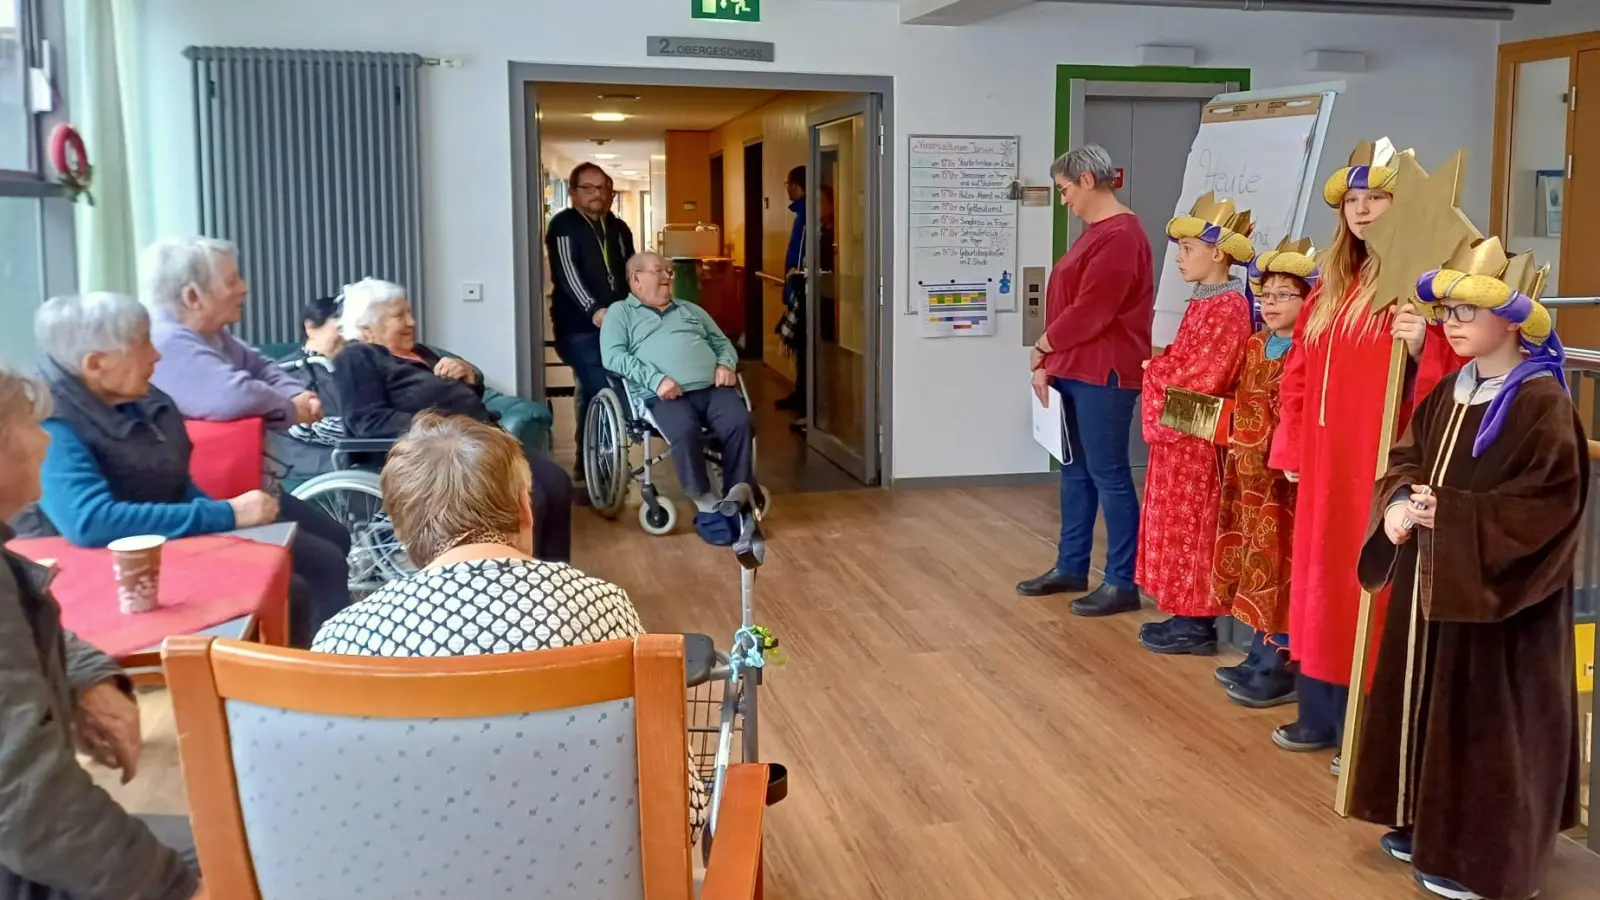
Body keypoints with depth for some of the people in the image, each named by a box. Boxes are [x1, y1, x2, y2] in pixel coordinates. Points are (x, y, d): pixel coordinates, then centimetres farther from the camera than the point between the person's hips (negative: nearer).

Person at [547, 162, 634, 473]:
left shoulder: (619, 228, 16)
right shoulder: (563, 225, -4)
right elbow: (567, 273, -16)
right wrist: (593, 309, -29)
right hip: (579, 326, -6)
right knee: (599, 392, -15)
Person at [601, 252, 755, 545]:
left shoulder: (690, 309, 32)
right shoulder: (621, 312, 16)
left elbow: (722, 342, 28)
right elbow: (613, 356, 0)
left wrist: (727, 364, 3)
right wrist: (655, 379, -14)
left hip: (713, 387, 4)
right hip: (665, 395, -4)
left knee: (740, 423, -28)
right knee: (685, 432, -37)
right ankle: (707, 505, -20)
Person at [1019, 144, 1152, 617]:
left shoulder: (1120, 236, -17)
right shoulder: (1094, 232, 16)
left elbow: (1089, 313, -20)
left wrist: (1042, 347, -6)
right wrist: (1047, 364, 9)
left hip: (1104, 374, -10)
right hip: (1074, 371, 10)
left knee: (1108, 473, -4)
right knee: (1075, 469, 15)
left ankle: (1122, 583, 4)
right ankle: (1070, 567, 25)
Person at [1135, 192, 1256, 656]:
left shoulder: (1227, 308, -17)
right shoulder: (1204, 302, 13)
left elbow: (1203, 378, -21)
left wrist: (1156, 376, -8)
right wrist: (1161, 370, 0)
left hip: (1195, 433, -10)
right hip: (1179, 429, 10)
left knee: (1188, 522, -2)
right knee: (1177, 522, 13)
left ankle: (1196, 624, 6)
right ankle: (1188, 615, 21)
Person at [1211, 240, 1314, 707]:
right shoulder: (1255, 346, 12)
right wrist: (1236, 444, 9)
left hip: (1284, 474, -8)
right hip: (1247, 470, 8)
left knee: (1280, 564, -2)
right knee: (1254, 562, 14)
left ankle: (1281, 668, 7)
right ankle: (1260, 656, 25)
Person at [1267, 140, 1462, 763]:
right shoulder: (1332, 288, 14)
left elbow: (1452, 373, -15)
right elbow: (1300, 375, 15)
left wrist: (1420, 350, -34)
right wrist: (1291, 449, 12)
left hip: (1383, 465, -8)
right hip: (1324, 464, 8)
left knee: (1371, 585, -2)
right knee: (1322, 579, 14)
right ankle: (1321, 716, 26)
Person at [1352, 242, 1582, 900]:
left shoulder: (1542, 402, -16)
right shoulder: (1450, 391, 9)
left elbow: (1550, 505, -21)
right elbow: (1405, 458, 10)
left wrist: (1451, 516, -24)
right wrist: (1397, 504, -12)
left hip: (1494, 594, -8)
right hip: (1431, 580, 8)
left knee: (1484, 720, 1)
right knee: (1425, 701, 17)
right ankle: (1428, 824, 32)